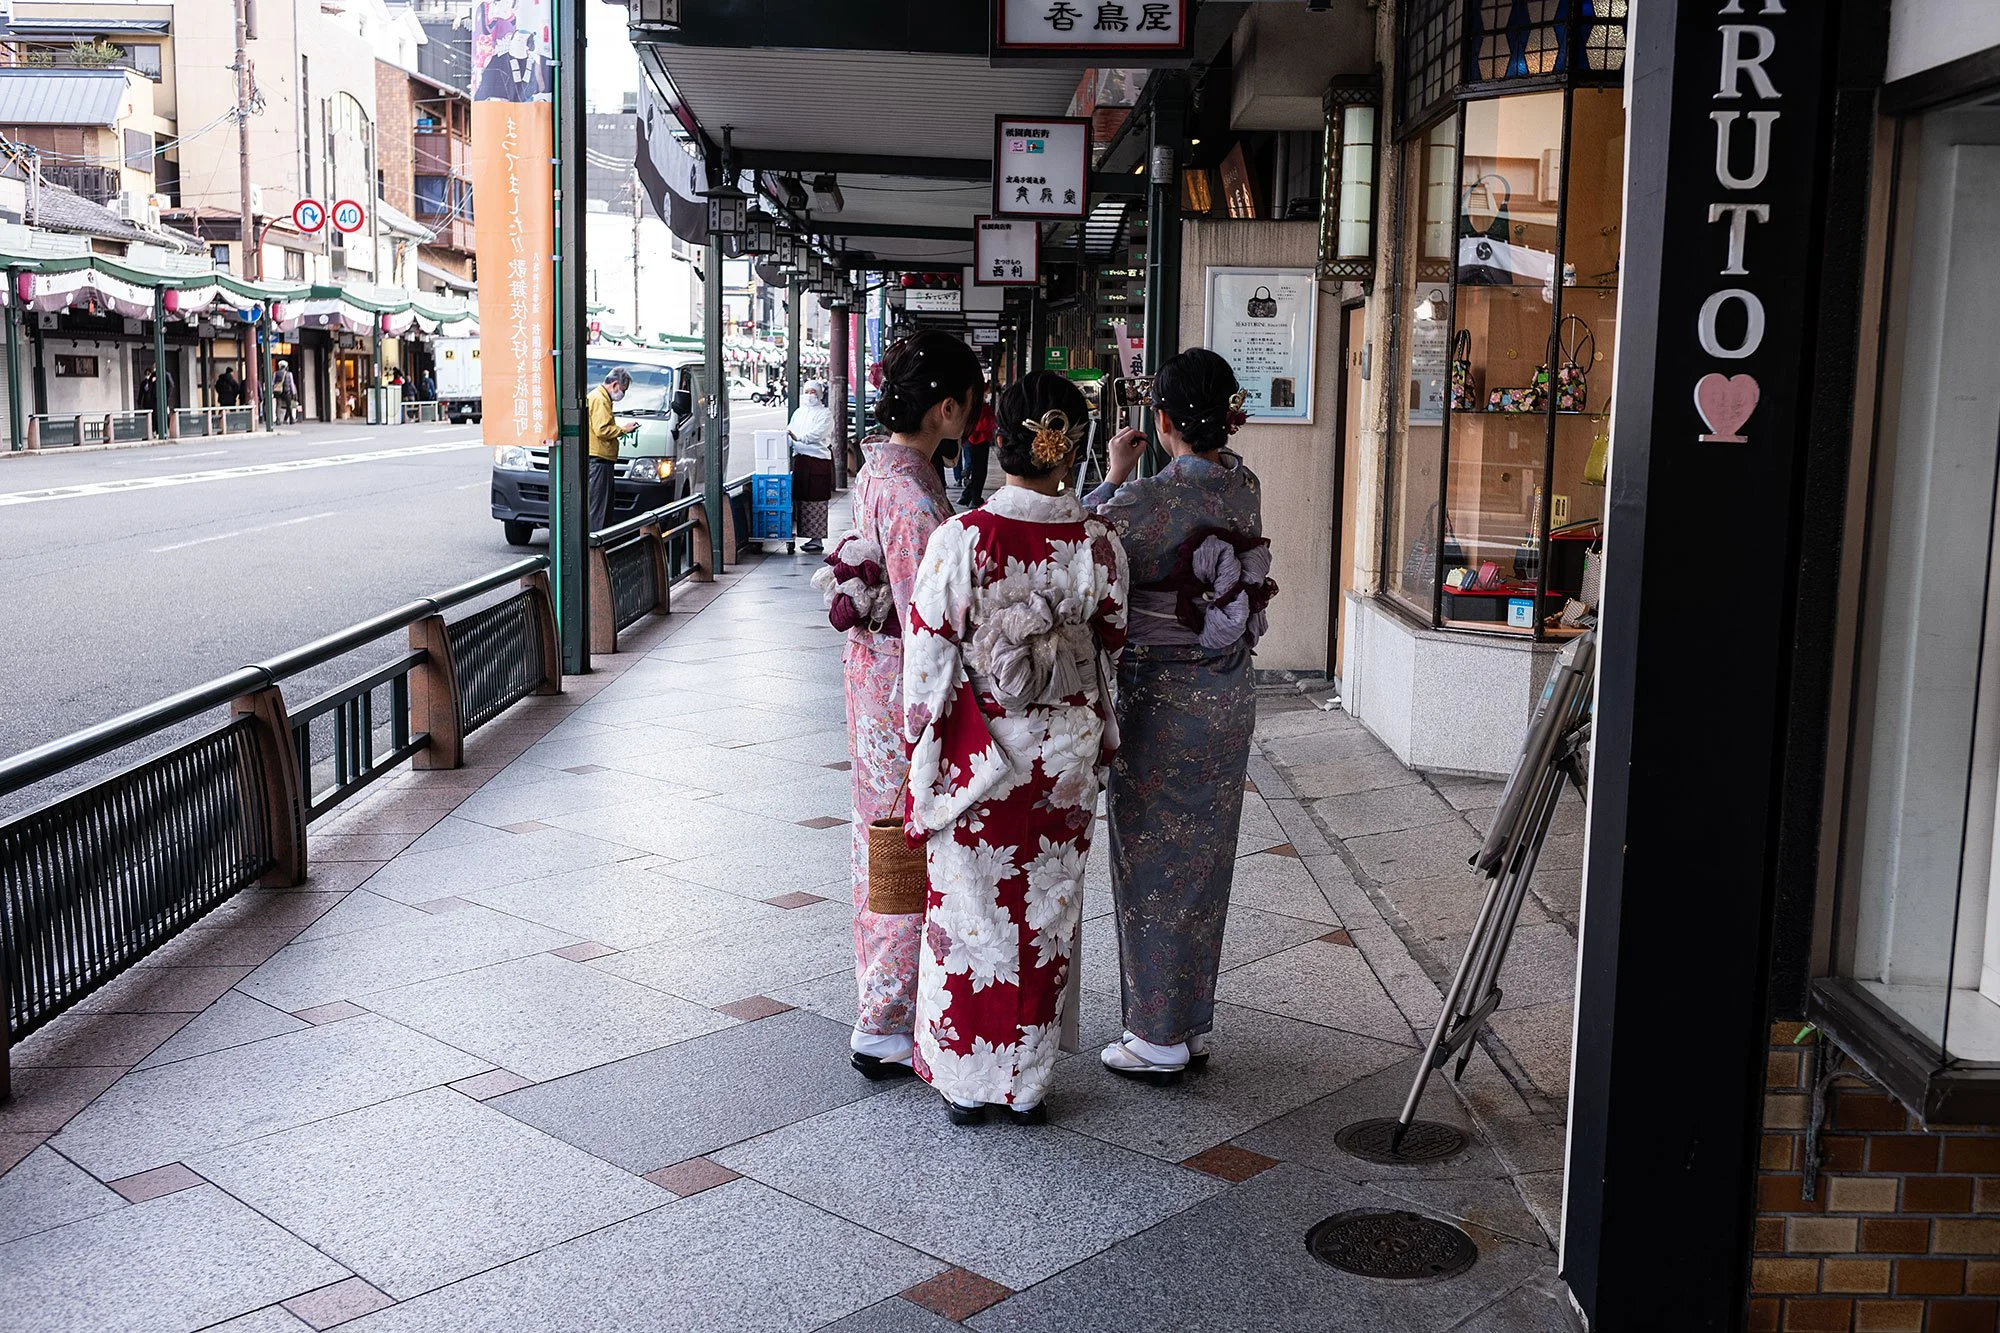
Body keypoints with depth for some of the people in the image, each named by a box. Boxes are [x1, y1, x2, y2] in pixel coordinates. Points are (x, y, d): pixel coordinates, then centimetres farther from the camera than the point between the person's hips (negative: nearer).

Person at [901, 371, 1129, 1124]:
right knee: (1045, 917, 14)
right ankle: (1029, 1081, 26)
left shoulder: (960, 540, -15)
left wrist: (921, 760, 1)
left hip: (976, 758, -2)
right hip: (1065, 759, 2)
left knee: (971, 916, 12)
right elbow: (1111, 653, 2)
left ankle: (966, 1081, 23)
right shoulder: (1099, 545, -8)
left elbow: (928, 660, -10)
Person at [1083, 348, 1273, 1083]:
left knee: (1153, 864, 5)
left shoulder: (1144, 499, -20)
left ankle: (1159, 1037, 15)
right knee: (1205, 859, 16)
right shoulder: (1245, 488, 0)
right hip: (1230, 695, 7)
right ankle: (1192, 1022, 28)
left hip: (1160, 699, -6)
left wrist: (1114, 475, 4)